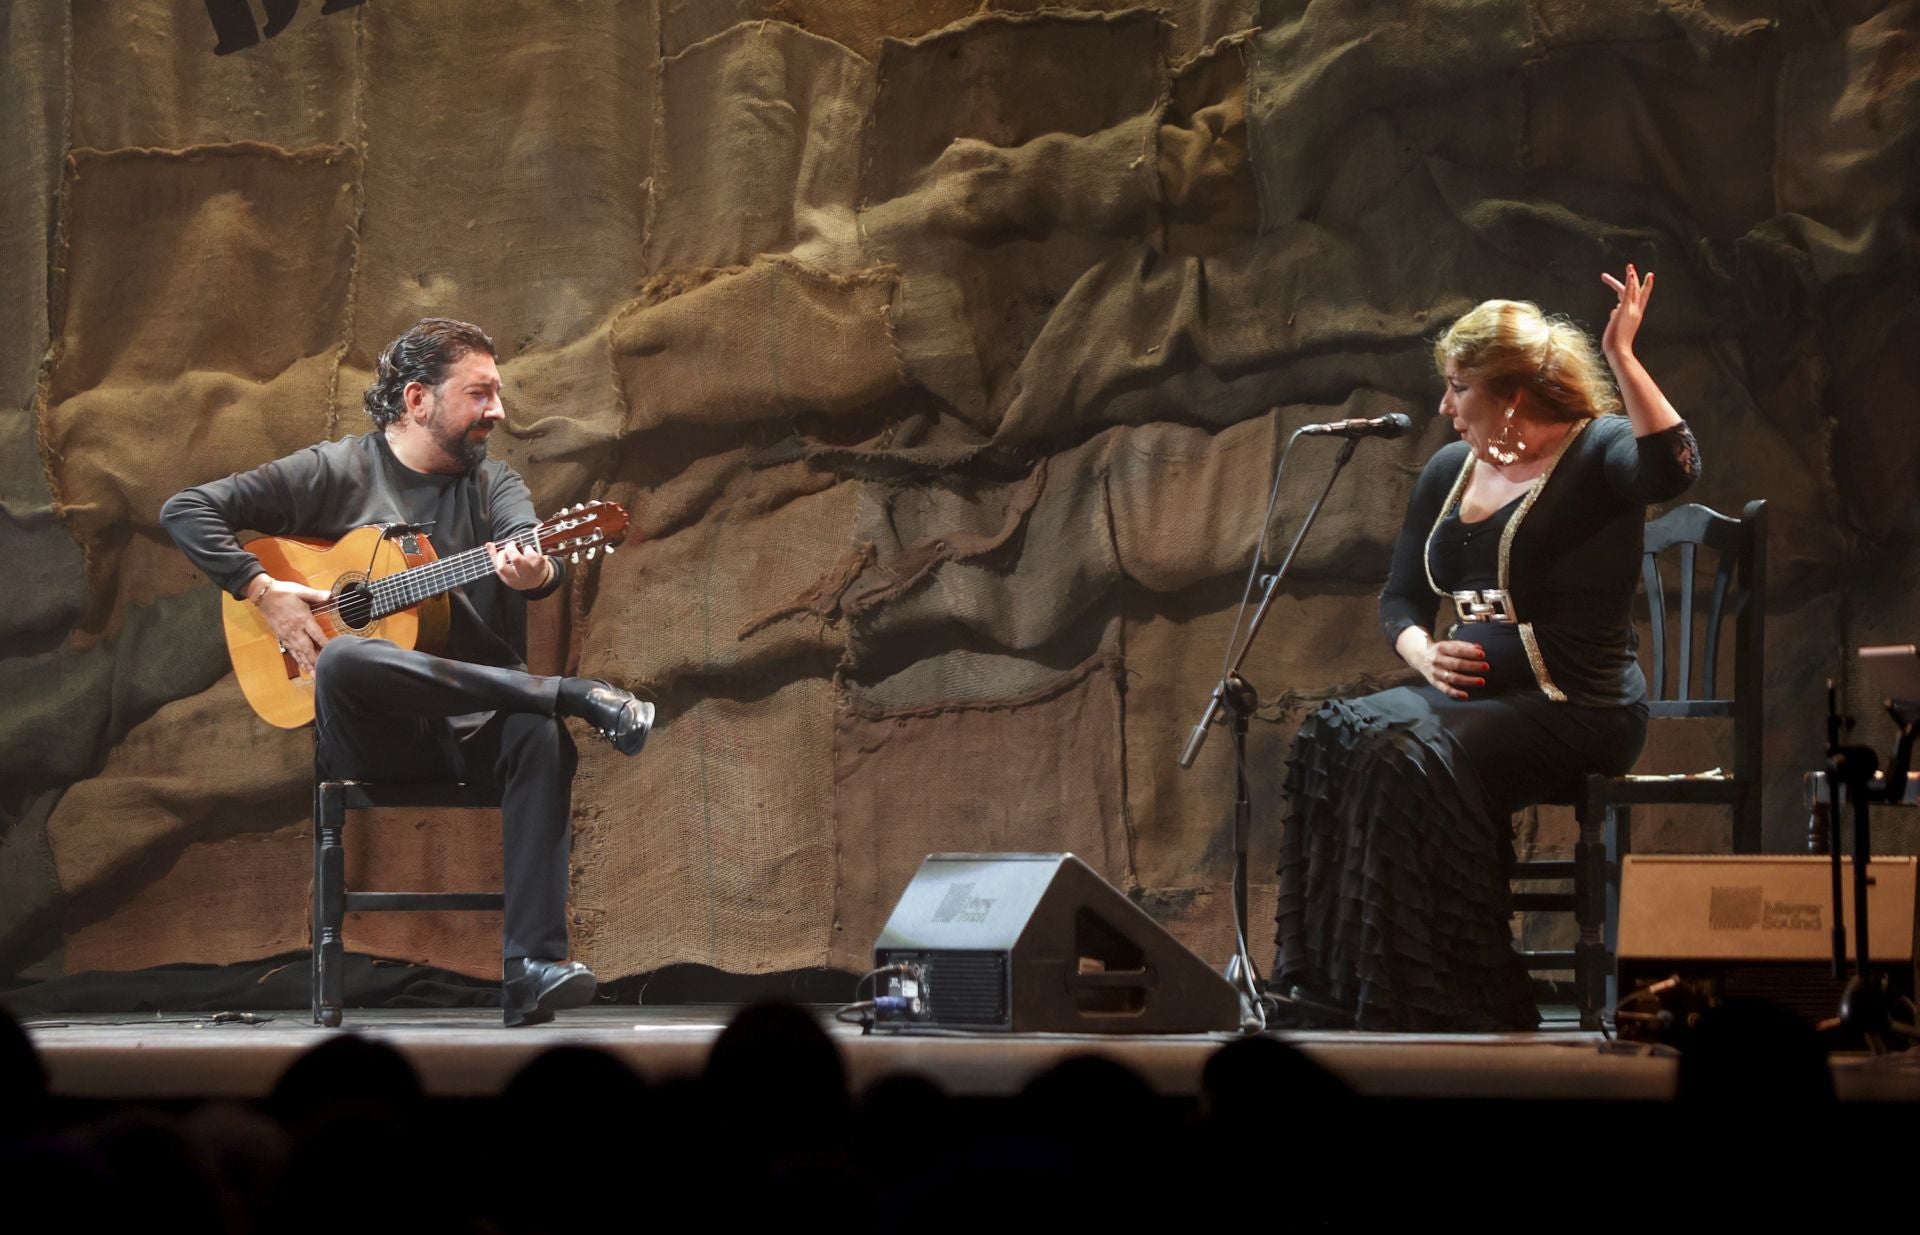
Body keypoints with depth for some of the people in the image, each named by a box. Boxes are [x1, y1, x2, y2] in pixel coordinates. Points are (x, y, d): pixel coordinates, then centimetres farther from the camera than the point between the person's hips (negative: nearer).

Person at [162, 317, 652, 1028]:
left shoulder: (493, 483, 15)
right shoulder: (336, 474, 9)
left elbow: (539, 554, -8)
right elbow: (186, 511, 6)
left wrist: (535, 572, -33)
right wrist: (263, 592, -7)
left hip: (477, 729, 2)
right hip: (376, 739, -2)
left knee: (540, 736, -34)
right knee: (343, 662, -37)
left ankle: (530, 967, -42)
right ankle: (573, 693, -33)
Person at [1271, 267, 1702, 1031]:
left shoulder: (1598, 453, -3)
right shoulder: (1449, 471, 19)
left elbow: (1673, 468, -27)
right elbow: (1401, 597, 24)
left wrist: (1621, 358, -28)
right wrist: (1423, 654, 2)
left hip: (1576, 709, -7)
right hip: (1470, 692, 7)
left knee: (1412, 761, -31)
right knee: (1332, 743, -20)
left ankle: (1441, 1008, -24)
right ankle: (1337, 998, -22)